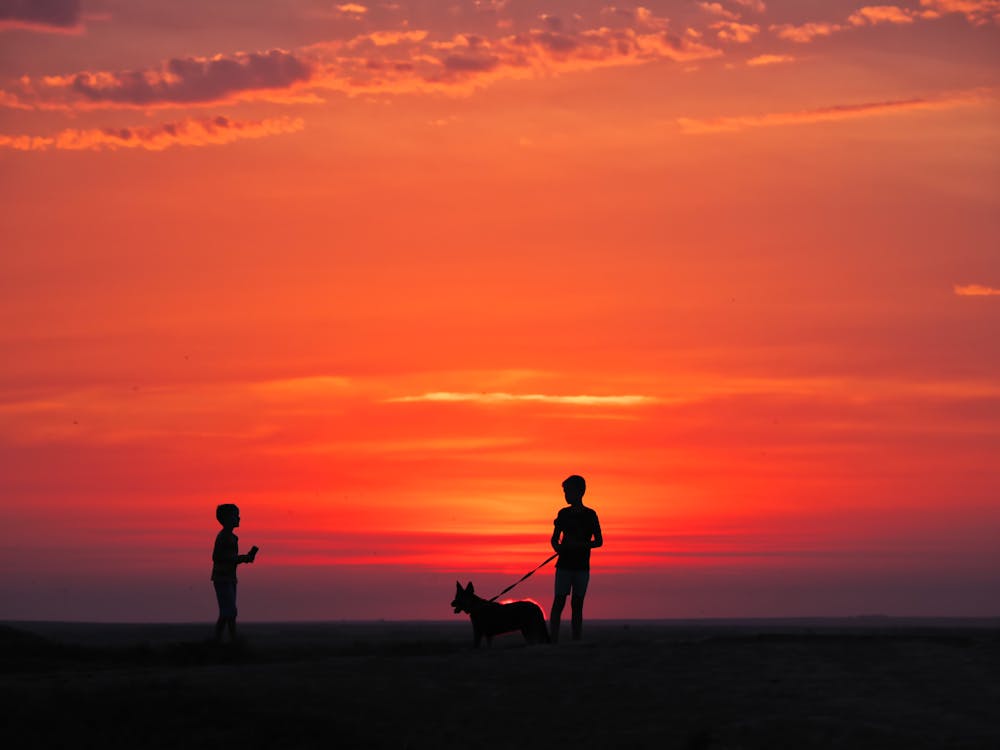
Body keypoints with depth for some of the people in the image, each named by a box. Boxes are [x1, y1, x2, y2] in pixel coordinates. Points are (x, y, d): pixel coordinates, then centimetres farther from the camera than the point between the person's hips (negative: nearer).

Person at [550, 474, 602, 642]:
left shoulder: (590, 515, 2)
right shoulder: (563, 513, 9)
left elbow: (599, 541, 0)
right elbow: (555, 538, 14)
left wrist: (578, 544, -15)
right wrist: (558, 547, -10)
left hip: (582, 566, -1)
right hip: (564, 564, 1)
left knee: (577, 605, 2)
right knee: (558, 602, -8)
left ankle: (576, 642, 4)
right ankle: (554, 641, -11)